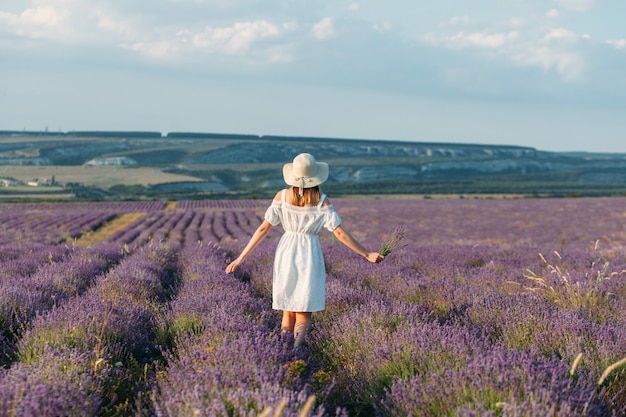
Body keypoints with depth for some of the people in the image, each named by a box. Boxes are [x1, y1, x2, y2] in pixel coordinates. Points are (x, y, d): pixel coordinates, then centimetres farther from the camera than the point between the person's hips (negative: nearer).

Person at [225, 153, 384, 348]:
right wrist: (367, 254, -3)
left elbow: (264, 229, -6)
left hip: (286, 253, 2)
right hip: (310, 256, -2)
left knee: (288, 312, 15)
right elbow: (340, 233, -10)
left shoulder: (282, 197, -5)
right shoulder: (322, 202, -9)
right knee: (303, 313, 5)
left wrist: (241, 257, -1)